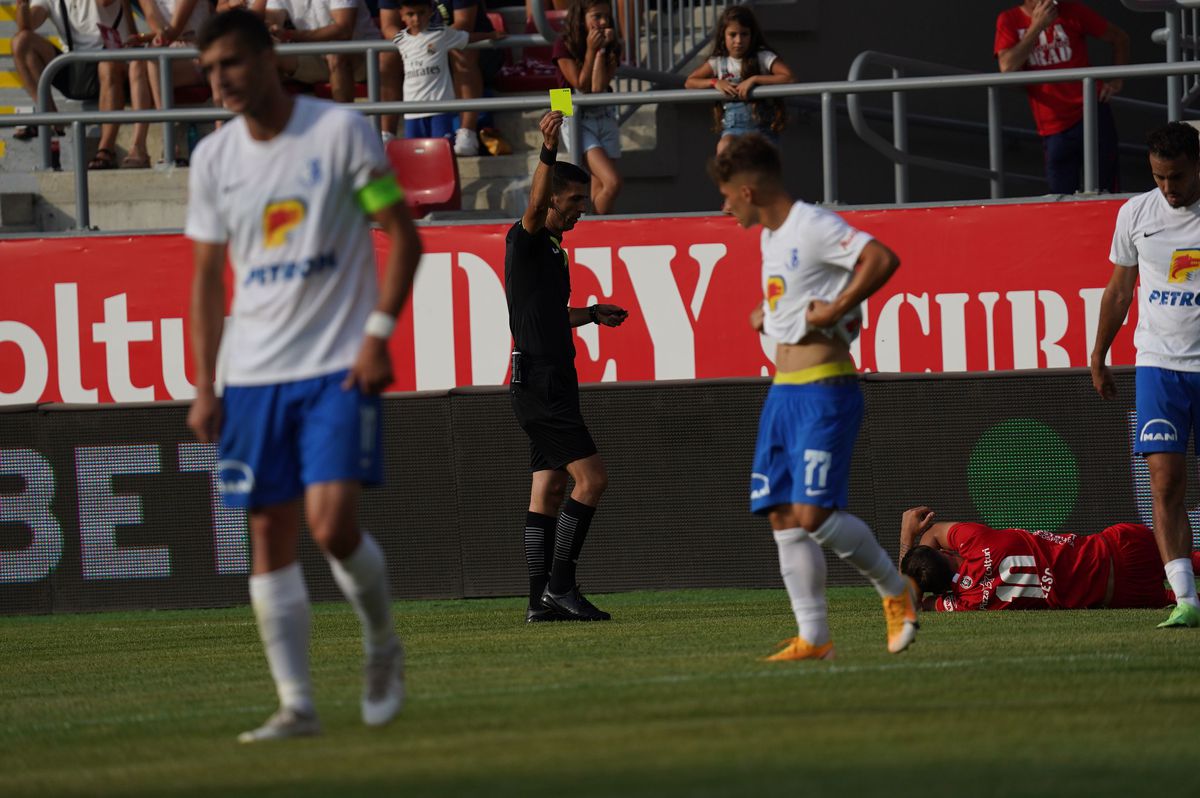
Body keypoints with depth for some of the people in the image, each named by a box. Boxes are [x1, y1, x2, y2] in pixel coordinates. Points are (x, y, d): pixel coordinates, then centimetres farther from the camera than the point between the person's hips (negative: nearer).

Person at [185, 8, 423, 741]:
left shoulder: (340, 131, -5)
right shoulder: (214, 158, 7)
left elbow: (403, 234, -2)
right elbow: (208, 277, 13)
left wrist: (379, 332, -12)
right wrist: (204, 389, 7)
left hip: (339, 368, -4)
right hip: (254, 372, 4)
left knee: (333, 522, -16)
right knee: (271, 536, 1)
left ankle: (383, 645, 11)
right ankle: (296, 704, 6)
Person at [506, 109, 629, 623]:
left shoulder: (555, 250, 20)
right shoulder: (525, 239, -7)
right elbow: (535, 206, -31)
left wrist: (592, 315, 27)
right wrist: (549, 153, -43)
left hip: (552, 383, 10)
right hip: (539, 381, -10)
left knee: (549, 490, 7)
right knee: (592, 478, -13)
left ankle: (542, 600, 6)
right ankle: (559, 585, -12)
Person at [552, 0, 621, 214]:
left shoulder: (611, 46, 2)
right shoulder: (564, 46, -8)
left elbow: (599, 87, -11)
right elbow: (581, 85, -12)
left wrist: (602, 51, -14)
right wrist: (591, 50, -16)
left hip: (605, 117, 5)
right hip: (578, 119, -5)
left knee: (600, 190, 6)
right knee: (612, 182, -19)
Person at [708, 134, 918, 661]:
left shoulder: (814, 227, -12)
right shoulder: (770, 237, 17)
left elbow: (882, 259, -25)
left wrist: (835, 310, -24)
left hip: (825, 391, -9)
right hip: (782, 393, 9)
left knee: (814, 513, -15)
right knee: (783, 518, 3)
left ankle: (896, 590, 6)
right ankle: (813, 638, 5)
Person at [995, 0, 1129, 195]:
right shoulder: (1009, 21, 3)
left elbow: (1119, 37, 15)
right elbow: (1008, 67, -13)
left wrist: (1116, 81, 2)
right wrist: (1037, 26, -14)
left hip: (1090, 112, -1)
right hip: (1053, 126, 1)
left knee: (1104, 191, -8)